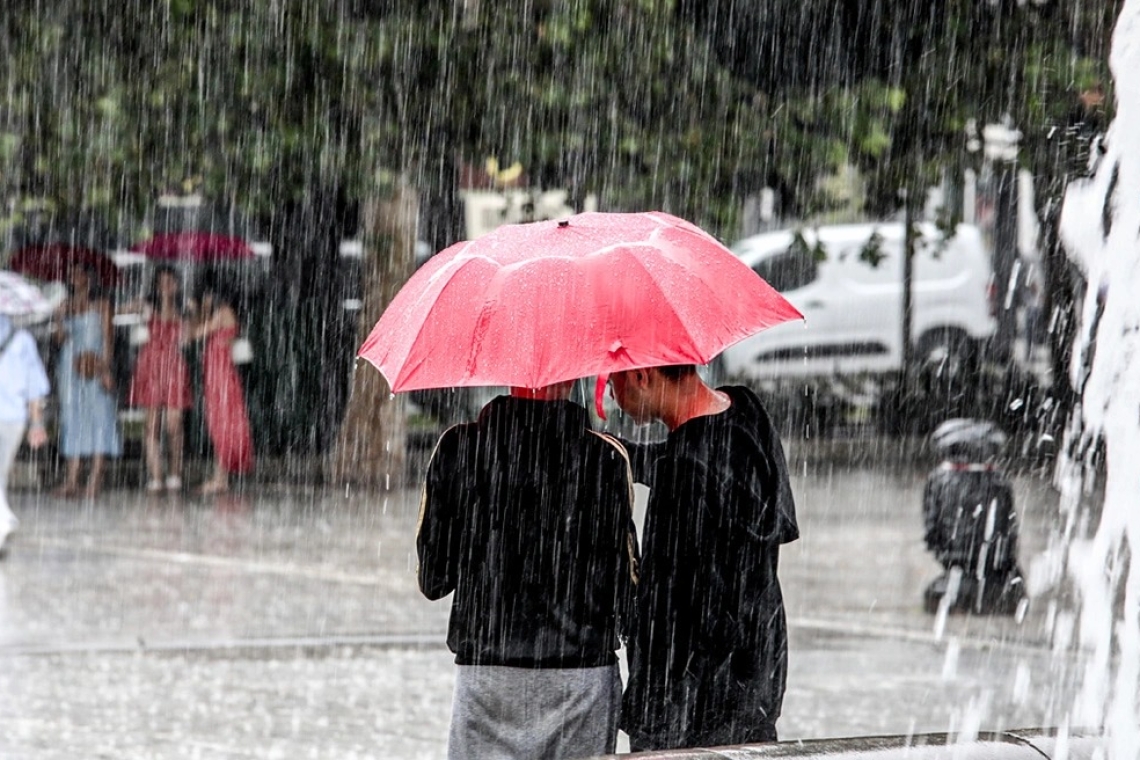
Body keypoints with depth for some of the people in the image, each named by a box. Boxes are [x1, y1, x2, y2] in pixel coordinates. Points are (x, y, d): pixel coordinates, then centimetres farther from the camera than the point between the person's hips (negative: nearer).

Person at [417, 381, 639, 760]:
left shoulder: (458, 448, -1)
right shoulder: (605, 458, -7)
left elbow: (432, 579, 4)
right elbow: (623, 590, -5)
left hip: (483, 670, 1)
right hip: (581, 670, -1)